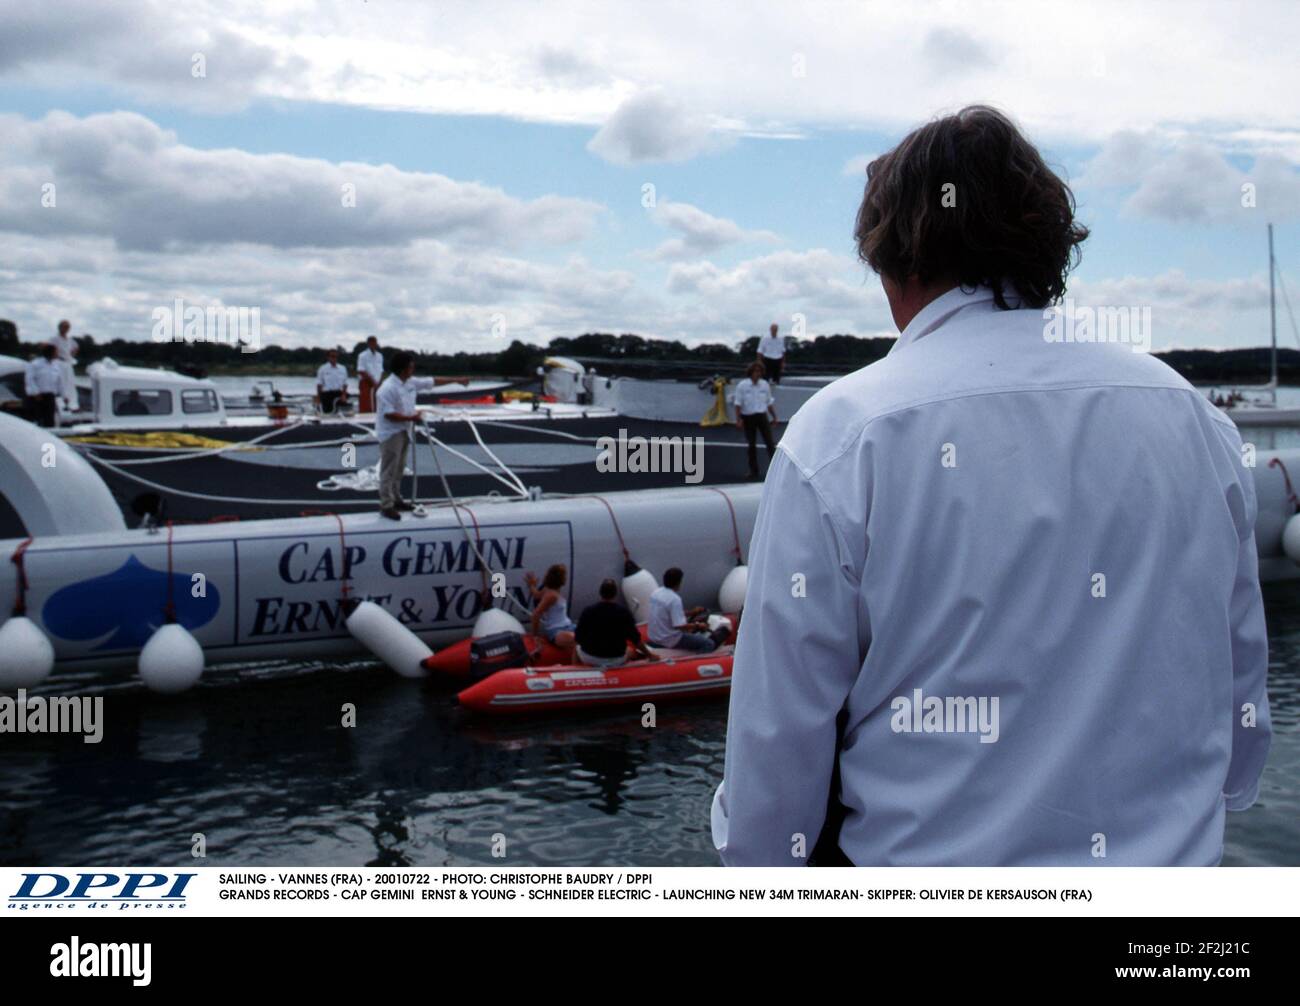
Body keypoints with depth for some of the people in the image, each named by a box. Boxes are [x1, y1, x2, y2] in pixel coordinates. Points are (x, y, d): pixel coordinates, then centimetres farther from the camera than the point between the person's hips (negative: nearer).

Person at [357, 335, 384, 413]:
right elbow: (361, 372, -13)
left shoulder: (379, 356, 11)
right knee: (366, 408, -8)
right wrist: (373, 381, -14)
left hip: (377, 385, 6)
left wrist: (379, 383, -2)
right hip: (366, 384, -6)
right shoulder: (363, 356, -7)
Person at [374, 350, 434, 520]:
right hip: (390, 433, -9)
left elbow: (431, 382, 12)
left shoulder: (411, 382, 4)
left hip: (403, 432, 9)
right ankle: (386, 505, -1)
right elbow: (389, 414, -25)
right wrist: (411, 418, -24)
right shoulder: (388, 388, -23)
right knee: (389, 470, -5)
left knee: (399, 469, 17)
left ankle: (396, 499, 27)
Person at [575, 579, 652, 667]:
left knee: (577, 647, 33)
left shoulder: (588, 611, -15)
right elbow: (635, 638, -9)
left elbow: (578, 637, -9)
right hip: (617, 661, 0)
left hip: (590, 658, 0)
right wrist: (648, 654, 6)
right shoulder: (624, 612, -14)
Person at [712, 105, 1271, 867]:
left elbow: (778, 745, -12)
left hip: (931, 858, -4)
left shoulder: (839, 438, -14)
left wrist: (752, 861, 3)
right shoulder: (1197, 419, 1)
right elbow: (1244, 690, 10)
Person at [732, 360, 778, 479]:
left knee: (770, 442, -6)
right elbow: (738, 403, -5)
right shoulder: (742, 385, -4)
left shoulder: (764, 384, 5)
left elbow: (769, 402, 15)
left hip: (762, 416, 2)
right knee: (752, 445, 4)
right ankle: (753, 471, 12)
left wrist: (774, 416, 15)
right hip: (748, 418, -2)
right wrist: (738, 419, -11)